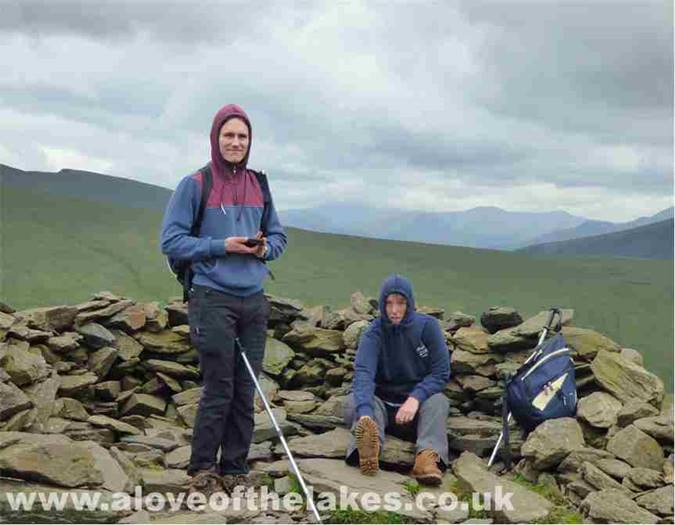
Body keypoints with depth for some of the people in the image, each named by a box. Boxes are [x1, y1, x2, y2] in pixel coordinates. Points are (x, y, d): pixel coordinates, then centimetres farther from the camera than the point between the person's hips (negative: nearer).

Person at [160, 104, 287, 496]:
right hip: (213, 299, -5)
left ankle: (235, 470, 17)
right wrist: (221, 246, -14)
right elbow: (171, 240, -5)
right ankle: (202, 471, 9)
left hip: (254, 301, 5)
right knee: (219, 390, -5)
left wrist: (265, 248, -3)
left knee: (246, 391, 7)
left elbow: (279, 235, 20)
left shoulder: (259, 186, 12)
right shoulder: (195, 184, -3)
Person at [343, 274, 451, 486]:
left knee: (438, 401, -30)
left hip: (417, 403, 0)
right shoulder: (373, 333, -8)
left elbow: (441, 372, -8)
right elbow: (363, 373, -25)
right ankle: (369, 448, -58)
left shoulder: (428, 326, -4)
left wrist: (416, 398, -26)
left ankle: (428, 455, -53)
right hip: (382, 403, 0)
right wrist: (364, 412, -44)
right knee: (353, 400, -28)